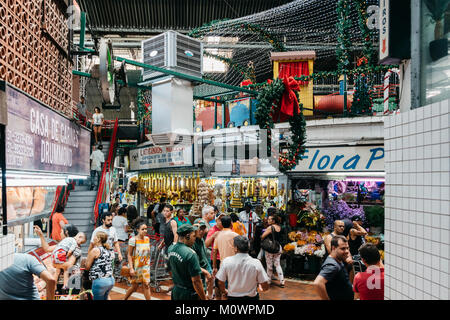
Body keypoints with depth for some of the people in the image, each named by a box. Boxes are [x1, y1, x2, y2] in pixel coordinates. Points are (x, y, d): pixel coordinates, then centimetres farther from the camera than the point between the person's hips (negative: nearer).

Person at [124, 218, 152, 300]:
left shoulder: (147, 239, 1)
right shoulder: (133, 240, -14)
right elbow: (129, 255, -12)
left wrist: (148, 264, 11)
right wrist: (131, 268, -17)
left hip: (145, 266, 4)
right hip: (136, 267, -4)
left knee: (146, 285, -1)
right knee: (134, 287, 9)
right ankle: (124, 299, 34)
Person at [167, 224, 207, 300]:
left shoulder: (170, 249, -2)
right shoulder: (190, 254, -25)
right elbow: (196, 281, -24)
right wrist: (204, 298, -16)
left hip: (175, 291, 7)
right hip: (189, 294, -7)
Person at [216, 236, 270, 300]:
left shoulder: (226, 261, -14)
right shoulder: (256, 263, -16)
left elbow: (221, 283, -6)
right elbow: (265, 287, -13)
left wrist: (225, 292, 15)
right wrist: (261, 289, 10)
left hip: (232, 297, 1)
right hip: (251, 297, -1)